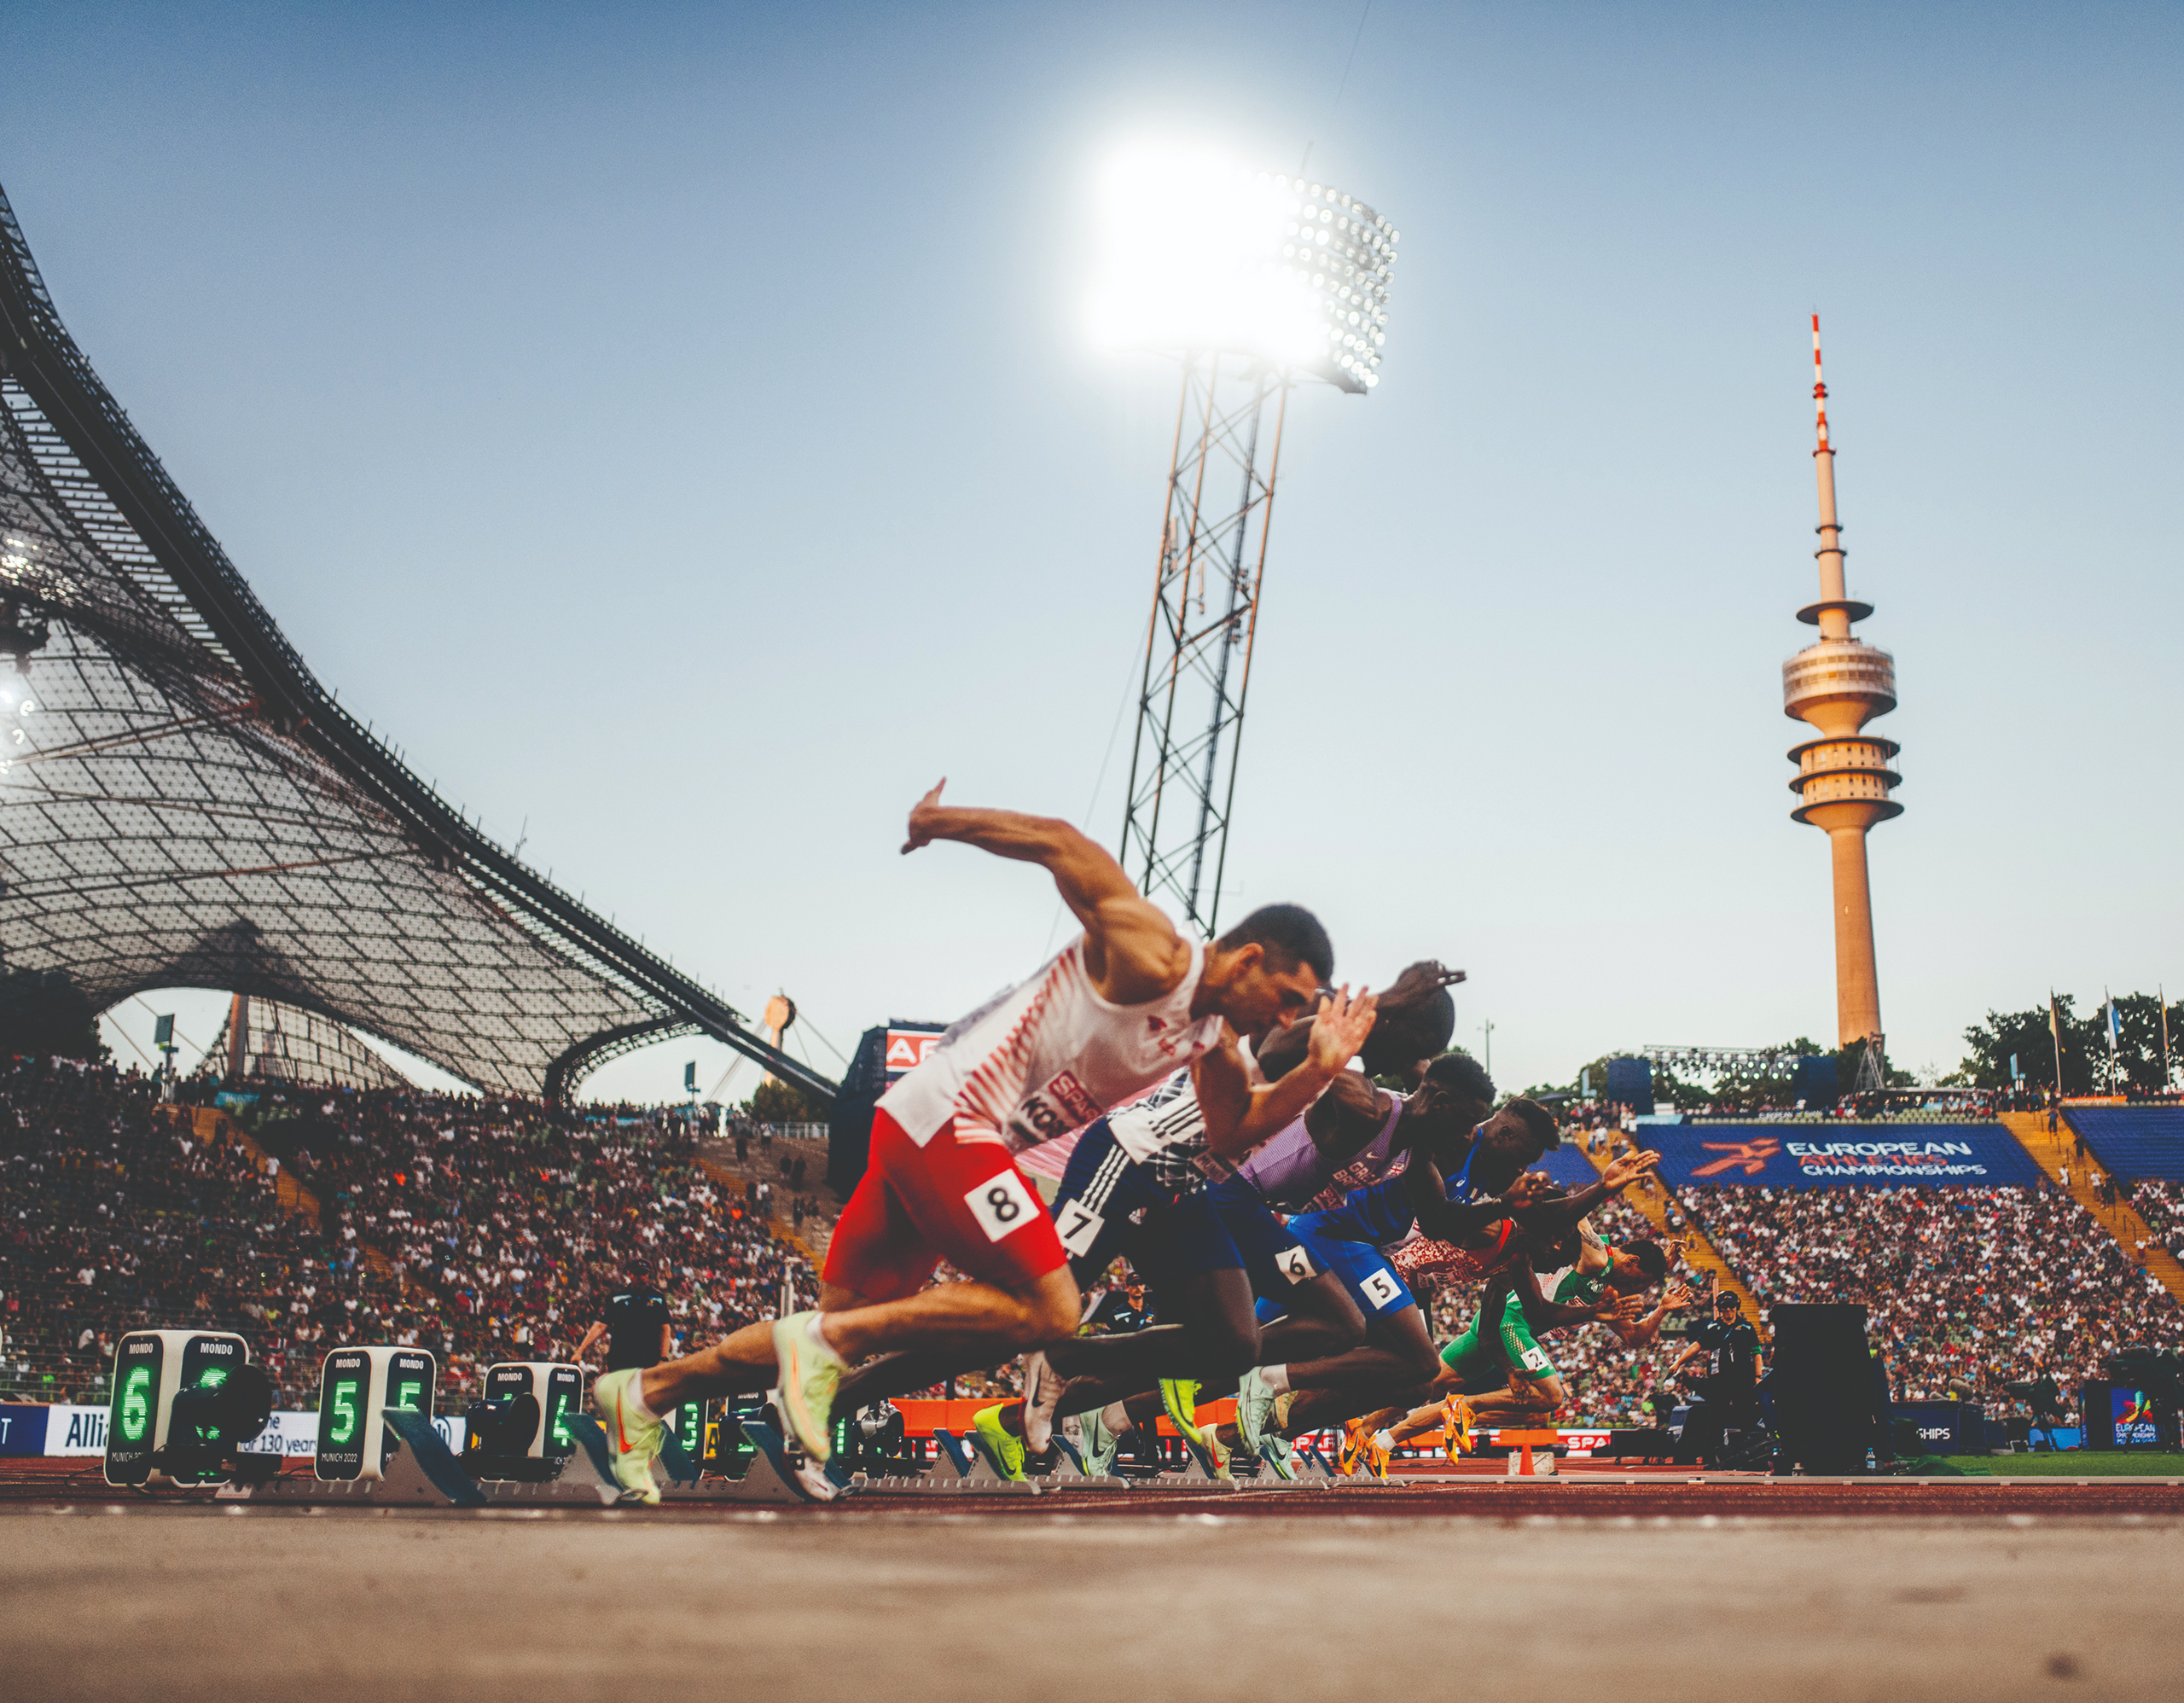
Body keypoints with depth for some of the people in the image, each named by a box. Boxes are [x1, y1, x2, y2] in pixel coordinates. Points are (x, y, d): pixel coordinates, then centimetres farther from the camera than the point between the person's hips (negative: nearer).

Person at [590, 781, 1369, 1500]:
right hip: (947, 1117, -10)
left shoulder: (1212, 1033, 13)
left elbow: (1234, 1131, 15)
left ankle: (643, 1393, 21)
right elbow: (1061, 842, -14)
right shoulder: (1149, 957, -14)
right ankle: (823, 1343, -11)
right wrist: (945, 821, -6)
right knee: (1048, 1310, -13)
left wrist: (1318, 1071, 2)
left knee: (845, 1327, 12)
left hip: (919, 1128, 10)